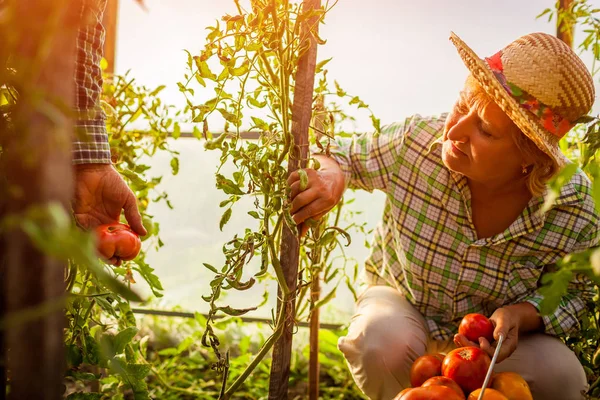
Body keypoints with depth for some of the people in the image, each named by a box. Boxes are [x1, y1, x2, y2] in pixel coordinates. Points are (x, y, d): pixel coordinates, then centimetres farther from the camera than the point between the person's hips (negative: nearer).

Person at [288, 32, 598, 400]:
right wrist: (331, 176, -32)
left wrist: (520, 316, -31)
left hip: (493, 340, 1)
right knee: (384, 342, -35)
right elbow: (345, 155, -6)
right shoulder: (415, 141, -26)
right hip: (403, 304, 0)